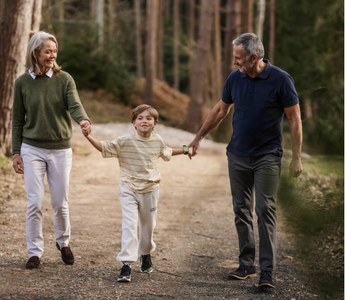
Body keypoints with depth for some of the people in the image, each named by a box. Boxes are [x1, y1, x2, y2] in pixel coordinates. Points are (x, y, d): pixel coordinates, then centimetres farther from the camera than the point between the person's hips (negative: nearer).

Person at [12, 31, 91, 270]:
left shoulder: (64, 79, -1)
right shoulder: (22, 83, 0)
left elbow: (75, 105, -16)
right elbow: (18, 120, 5)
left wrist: (84, 120, -39)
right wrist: (16, 152, 1)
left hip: (61, 149, 0)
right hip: (32, 149, 0)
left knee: (60, 202, 6)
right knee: (35, 202, -5)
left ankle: (63, 242, 32)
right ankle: (35, 252, 7)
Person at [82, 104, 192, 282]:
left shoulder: (157, 141, 1)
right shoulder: (125, 141, -11)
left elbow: (166, 153, 24)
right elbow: (104, 148, -12)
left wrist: (184, 151, 27)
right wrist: (88, 137, -25)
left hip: (150, 189, 4)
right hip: (129, 189, -3)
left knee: (148, 226, 16)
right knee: (129, 224, -16)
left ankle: (146, 254, 44)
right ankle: (126, 264, -17)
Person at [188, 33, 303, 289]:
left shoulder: (280, 80, -12)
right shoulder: (235, 78, 1)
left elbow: (295, 119, -9)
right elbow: (220, 110, 15)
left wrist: (297, 158, -11)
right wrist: (198, 138, 19)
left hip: (267, 157, -5)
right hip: (238, 155, 5)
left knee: (265, 210, -9)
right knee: (242, 210, 7)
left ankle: (267, 271, -9)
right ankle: (247, 265, 15)